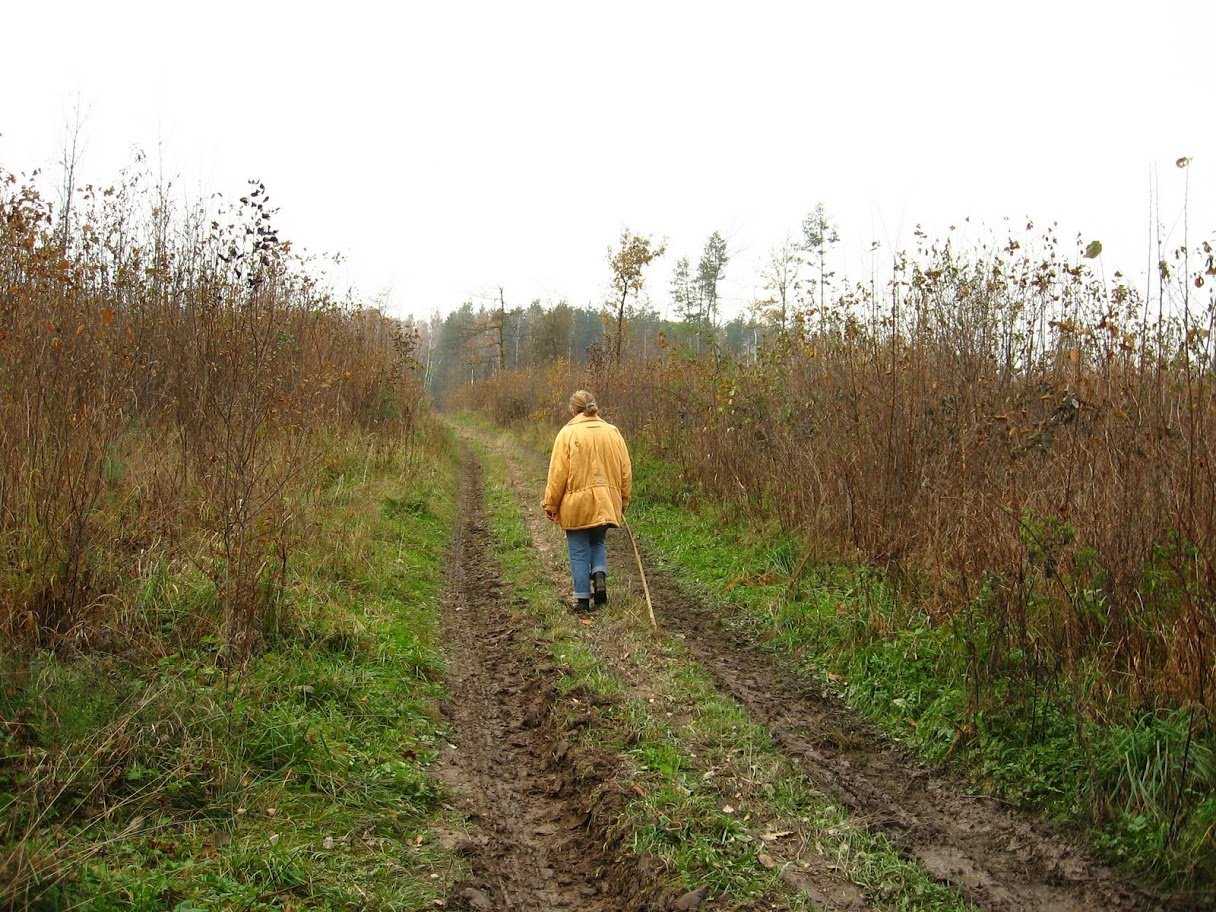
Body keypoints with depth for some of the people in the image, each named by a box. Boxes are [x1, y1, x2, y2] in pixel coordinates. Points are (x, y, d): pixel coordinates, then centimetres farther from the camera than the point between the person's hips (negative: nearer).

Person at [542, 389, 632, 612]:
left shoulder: (568, 433, -9)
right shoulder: (613, 432, 3)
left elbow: (557, 474, -9)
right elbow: (626, 471, 7)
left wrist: (551, 505, 0)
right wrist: (622, 501, 18)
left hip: (576, 504, -4)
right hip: (606, 504, 4)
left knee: (579, 551, 6)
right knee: (598, 542, 23)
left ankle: (583, 599, 8)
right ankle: (600, 574, -1)